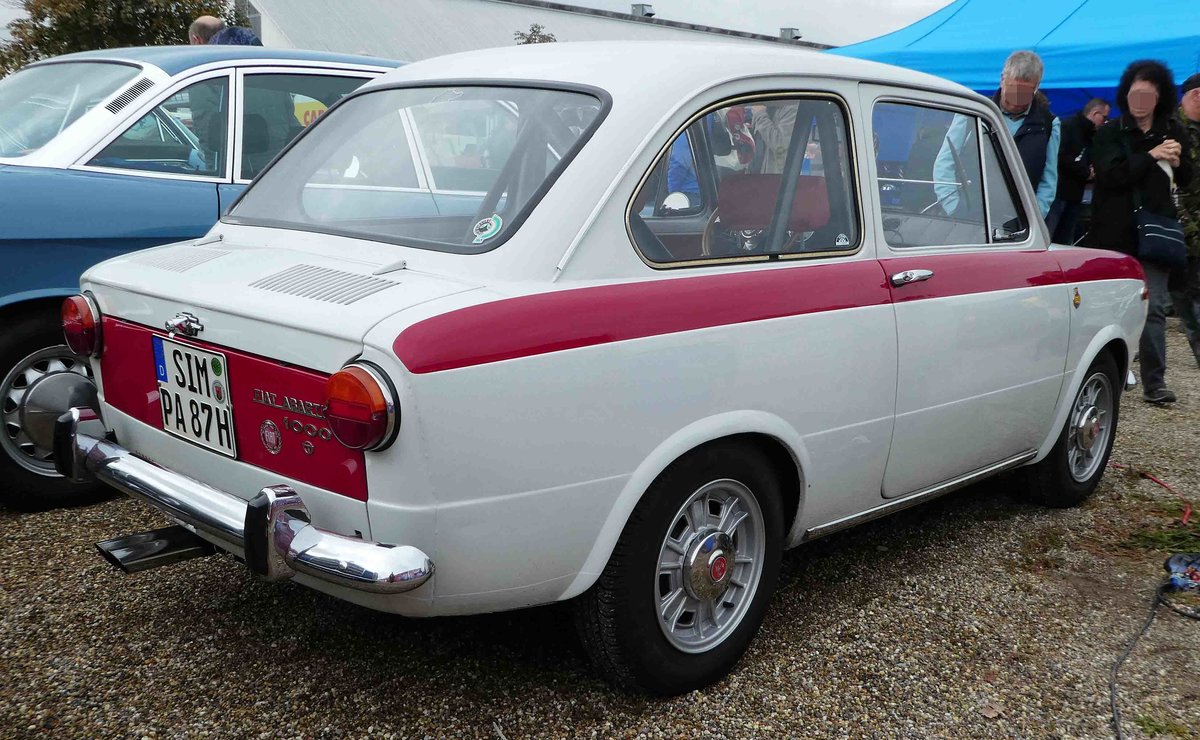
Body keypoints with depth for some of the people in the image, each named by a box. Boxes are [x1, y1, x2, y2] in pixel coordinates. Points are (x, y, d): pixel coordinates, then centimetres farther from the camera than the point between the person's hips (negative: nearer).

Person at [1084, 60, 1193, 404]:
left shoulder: (1172, 131, 12)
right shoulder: (1110, 133, 2)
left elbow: (1187, 180, 19)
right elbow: (1109, 175, -14)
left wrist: (1176, 162, -3)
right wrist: (1152, 156, -19)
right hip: (1115, 232, -2)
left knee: (1154, 307, -3)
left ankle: (1154, 382, -1)